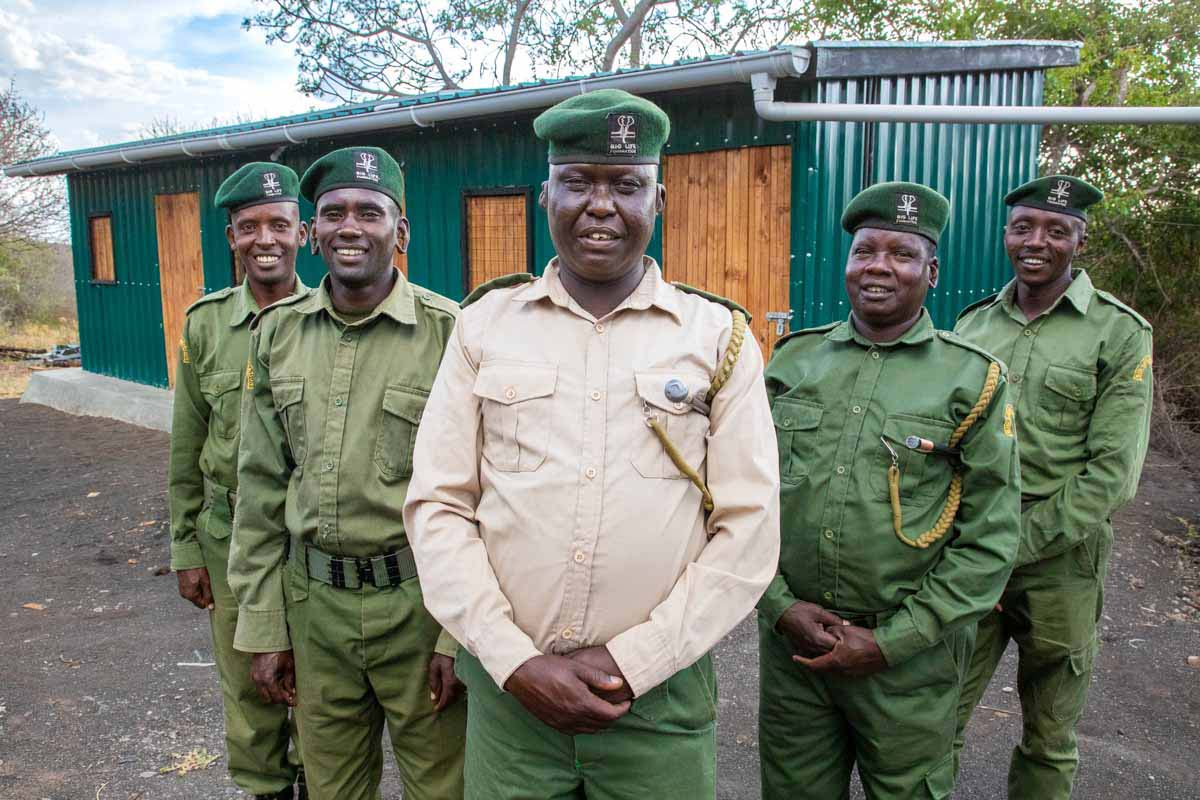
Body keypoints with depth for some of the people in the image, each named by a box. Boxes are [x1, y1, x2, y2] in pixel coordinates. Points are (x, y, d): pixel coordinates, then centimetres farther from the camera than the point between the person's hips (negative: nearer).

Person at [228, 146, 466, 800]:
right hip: (312, 600, 4)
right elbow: (261, 486, 7)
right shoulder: (277, 334, 3)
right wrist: (262, 624, 6)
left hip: (418, 600, -4)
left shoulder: (449, 333, -11)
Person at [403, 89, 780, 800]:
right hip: (508, 690, 1)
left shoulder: (721, 338, -2)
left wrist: (630, 663, -10)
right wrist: (516, 663, -9)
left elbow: (748, 532, -4)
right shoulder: (485, 324, 1)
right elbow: (437, 506, -1)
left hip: (663, 695, 0)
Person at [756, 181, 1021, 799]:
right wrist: (781, 604, -6)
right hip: (790, 639, 2)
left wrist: (891, 641, -11)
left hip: (909, 654, -2)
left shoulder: (973, 379, -5)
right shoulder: (793, 360, 3)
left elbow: (989, 539, -7)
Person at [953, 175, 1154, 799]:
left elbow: (1112, 468, -9)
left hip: (1058, 557, -2)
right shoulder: (973, 325, 7)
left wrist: (1022, 543, -14)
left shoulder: (1119, 333, -4)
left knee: (1049, 736, 14)